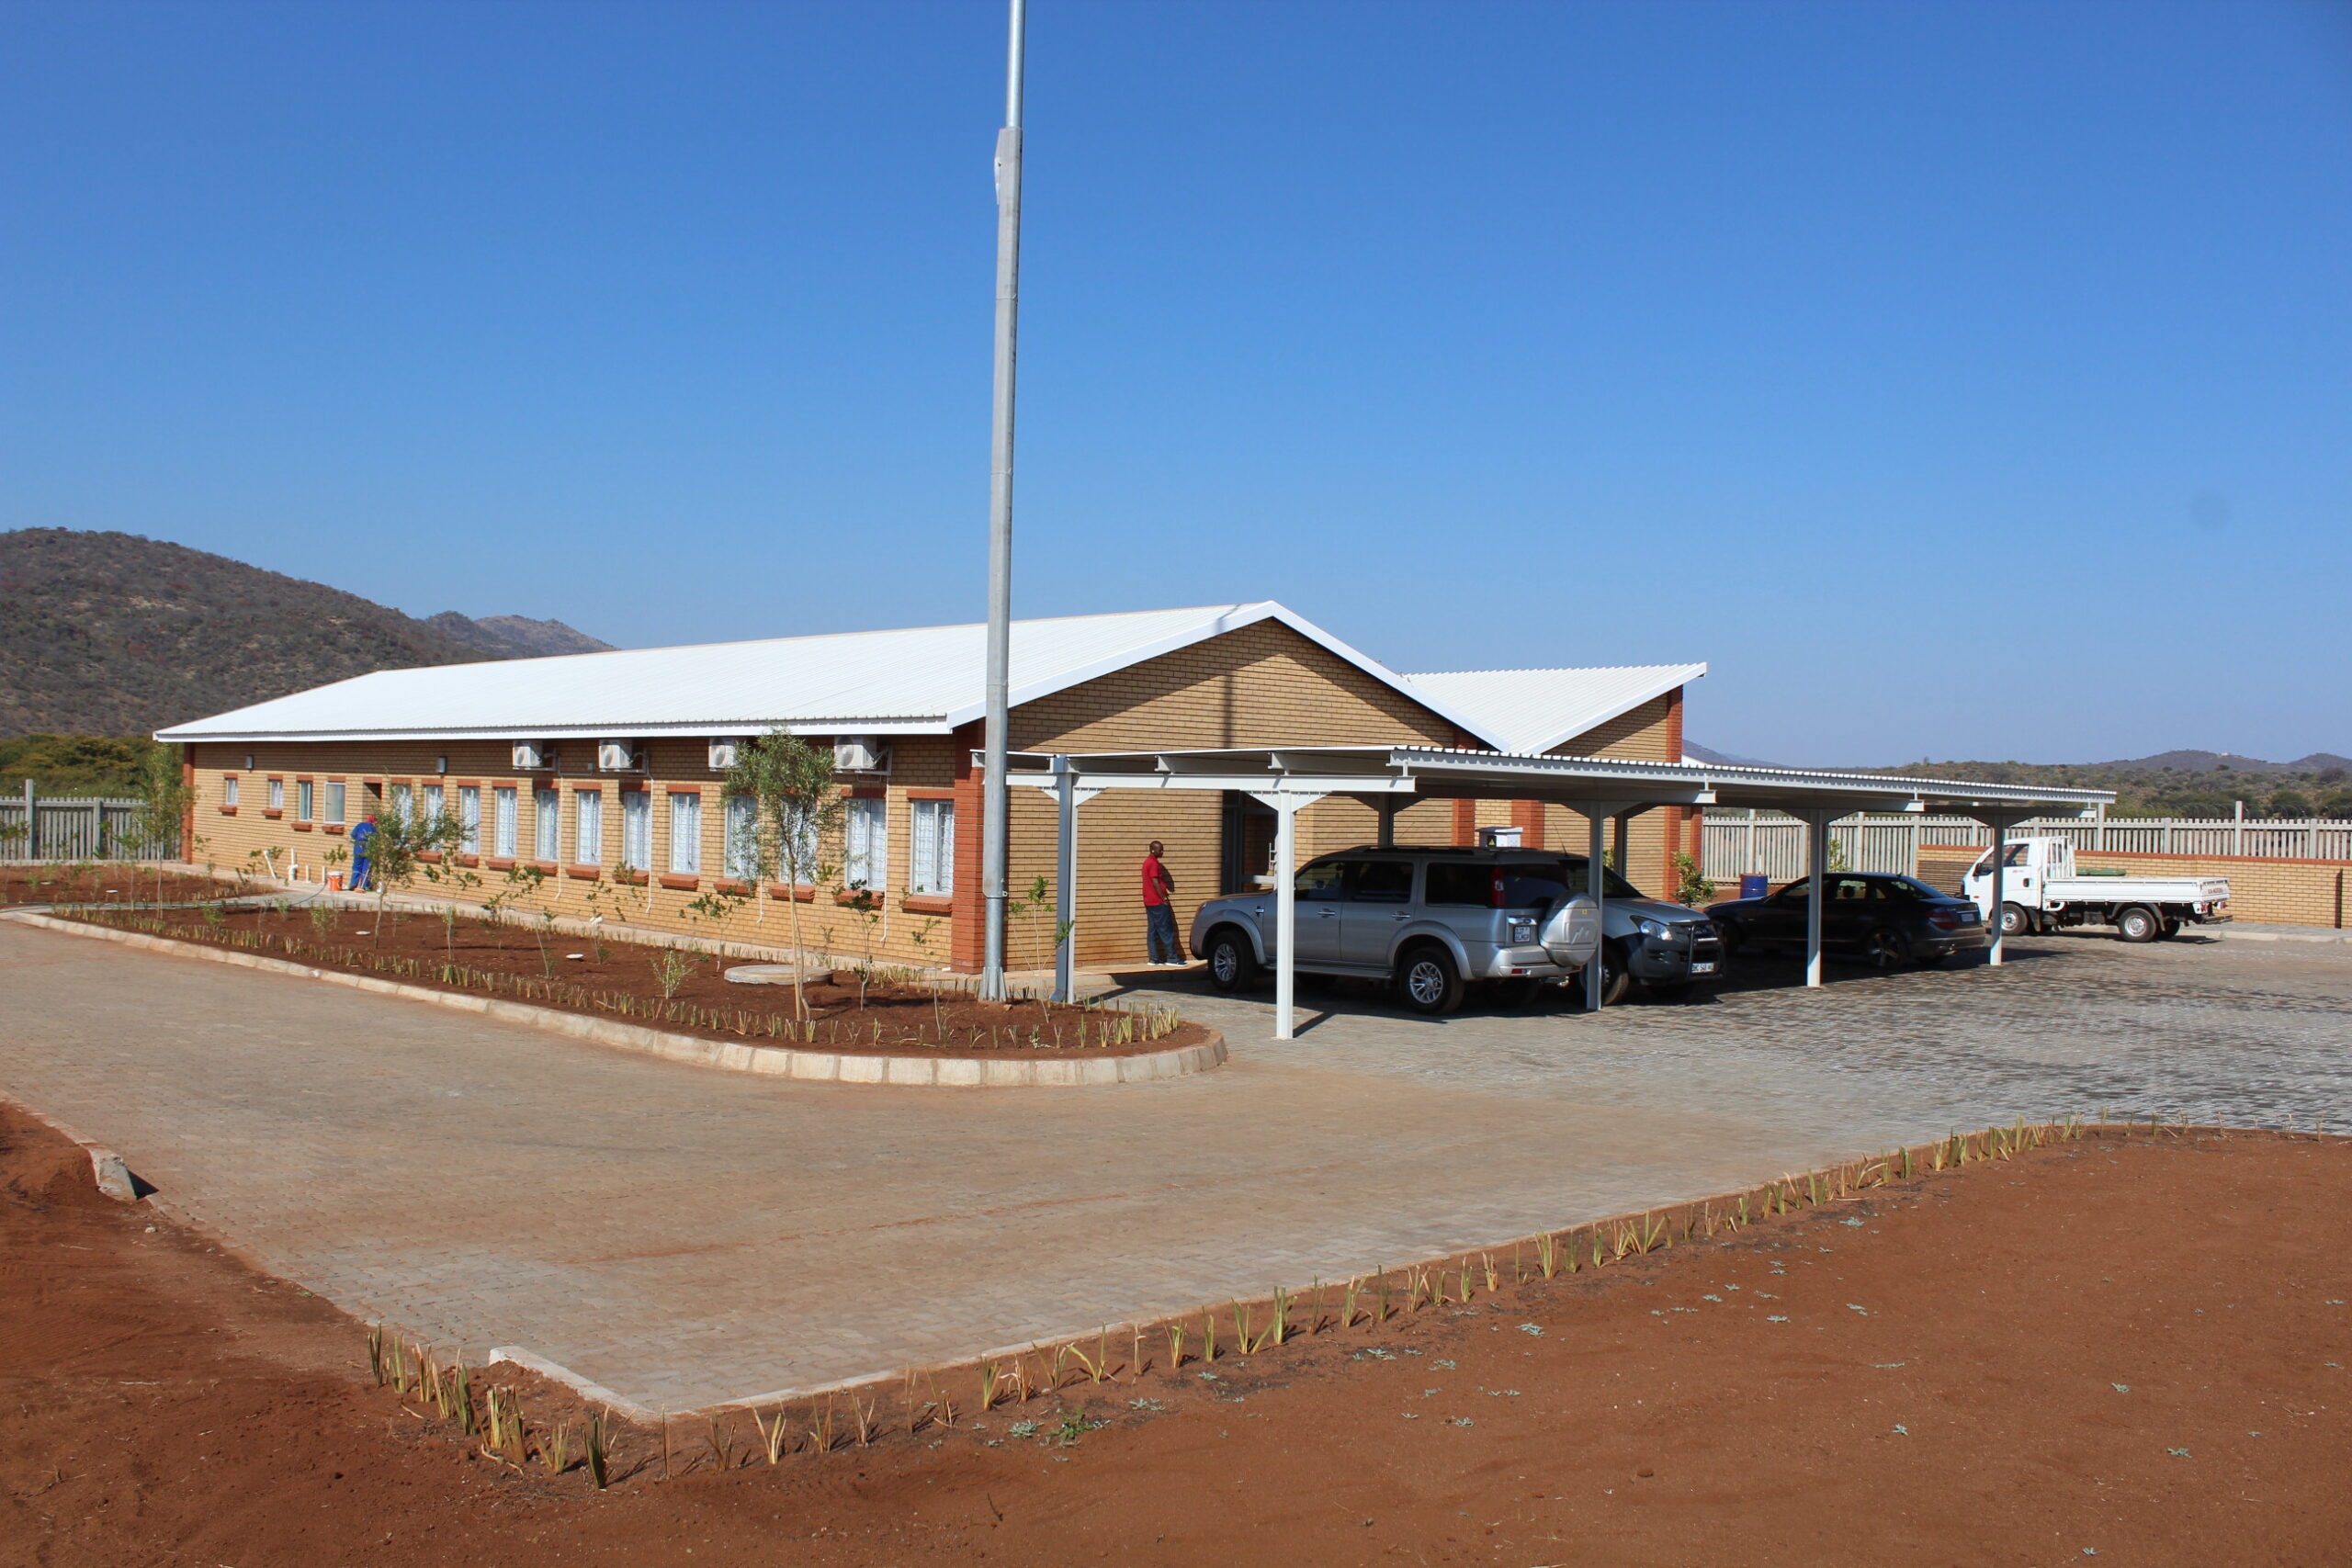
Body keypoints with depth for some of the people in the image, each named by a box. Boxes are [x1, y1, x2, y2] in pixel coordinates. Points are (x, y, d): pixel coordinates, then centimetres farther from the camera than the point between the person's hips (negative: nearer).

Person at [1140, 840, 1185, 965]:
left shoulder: (1148, 862, 16)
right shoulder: (1153, 863, -15)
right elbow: (1155, 883, -19)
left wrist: (1163, 894, 18)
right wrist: (1164, 899, -15)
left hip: (1150, 903, 10)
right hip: (1158, 902, -10)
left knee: (1152, 931, 7)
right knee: (1166, 931, -7)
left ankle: (1154, 959, 7)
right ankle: (1172, 958, -7)